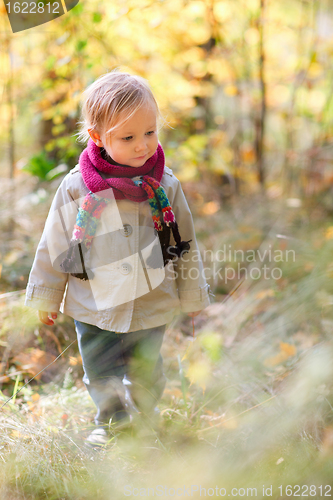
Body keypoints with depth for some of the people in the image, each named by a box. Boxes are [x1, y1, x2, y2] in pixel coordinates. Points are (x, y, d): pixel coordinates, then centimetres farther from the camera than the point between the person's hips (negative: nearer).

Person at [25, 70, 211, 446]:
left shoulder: (165, 185, -9)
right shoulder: (76, 188, -13)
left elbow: (186, 243, 3)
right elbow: (55, 246, -1)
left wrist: (193, 296, 10)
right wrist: (46, 298, 6)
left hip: (151, 306, 1)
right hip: (94, 306, 0)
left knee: (145, 376, 18)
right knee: (101, 377, 14)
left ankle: (144, 418, 46)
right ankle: (112, 420, 43)